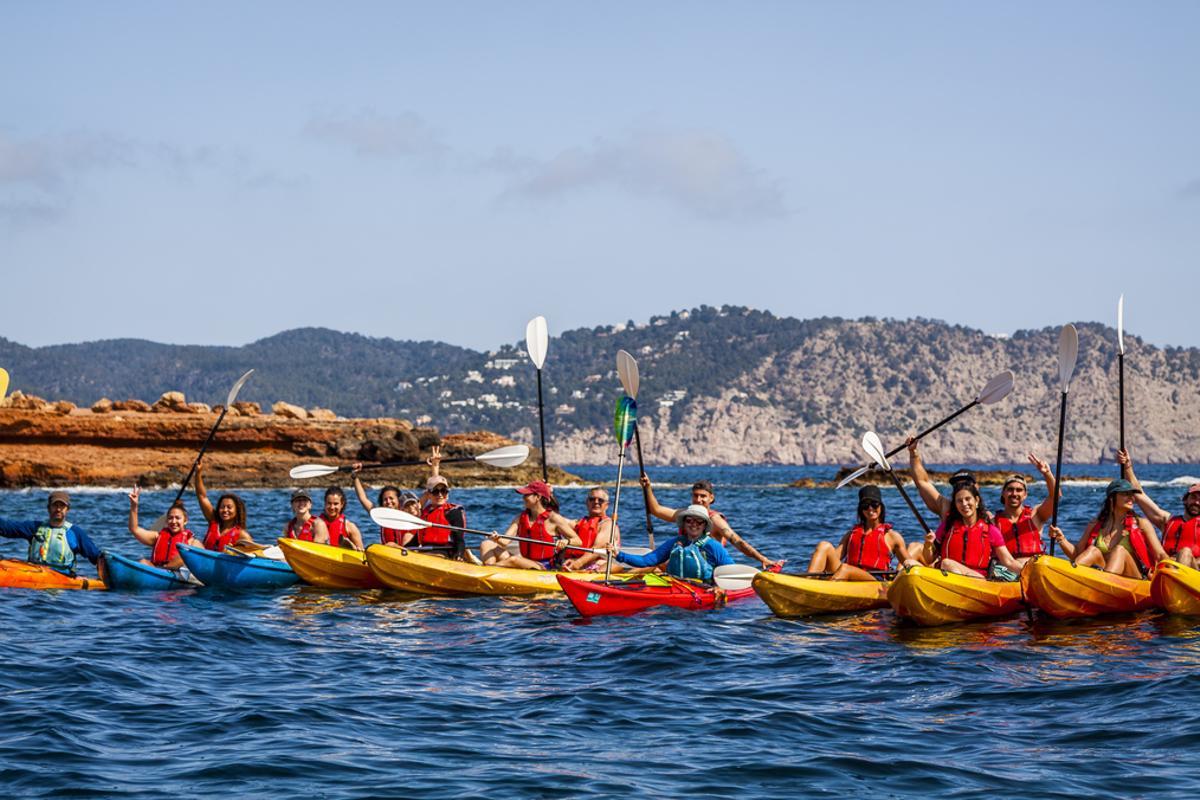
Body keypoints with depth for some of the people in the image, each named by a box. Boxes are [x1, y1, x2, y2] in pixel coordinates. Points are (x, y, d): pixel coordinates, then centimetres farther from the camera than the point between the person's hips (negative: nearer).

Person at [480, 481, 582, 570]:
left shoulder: (552, 518, -5)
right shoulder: (520, 518, 11)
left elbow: (578, 541, -4)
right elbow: (505, 541, -2)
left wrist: (566, 541, -27)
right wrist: (498, 539, -26)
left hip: (546, 567, -7)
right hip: (526, 564, 7)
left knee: (514, 560, -36)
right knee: (487, 544, -6)